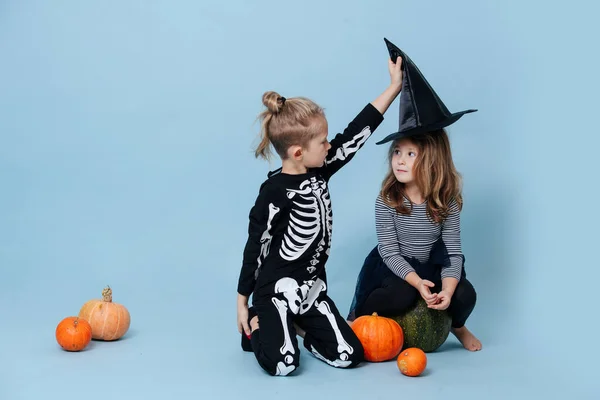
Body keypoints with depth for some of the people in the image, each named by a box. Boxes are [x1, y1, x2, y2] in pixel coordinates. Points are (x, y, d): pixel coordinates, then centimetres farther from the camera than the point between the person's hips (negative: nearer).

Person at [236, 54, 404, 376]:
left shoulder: (319, 172, 0)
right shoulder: (274, 192, -18)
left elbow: (355, 133, 1)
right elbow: (255, 247, -12)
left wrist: (394, 87, 1)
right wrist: (242, 302, -7)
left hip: (313, 287, 7)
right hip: (276, 289, -6)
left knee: (349, 356, -3)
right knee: (283, 364, -20)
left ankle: (301, 326, 22)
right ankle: (256, 326, 11)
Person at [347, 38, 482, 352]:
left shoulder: (447, 200, -11)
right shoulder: (387, 199, -17)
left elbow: (453, 252, -12)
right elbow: (389, 250, -19)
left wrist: (447, 289, -31)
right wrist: (417, 282, -33)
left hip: (430, 266, 3)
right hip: (393, 267, -3)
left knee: (465, 294, -21)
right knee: (401, 296, -34)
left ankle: (457, 326, 16)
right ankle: (355, 320, -5)